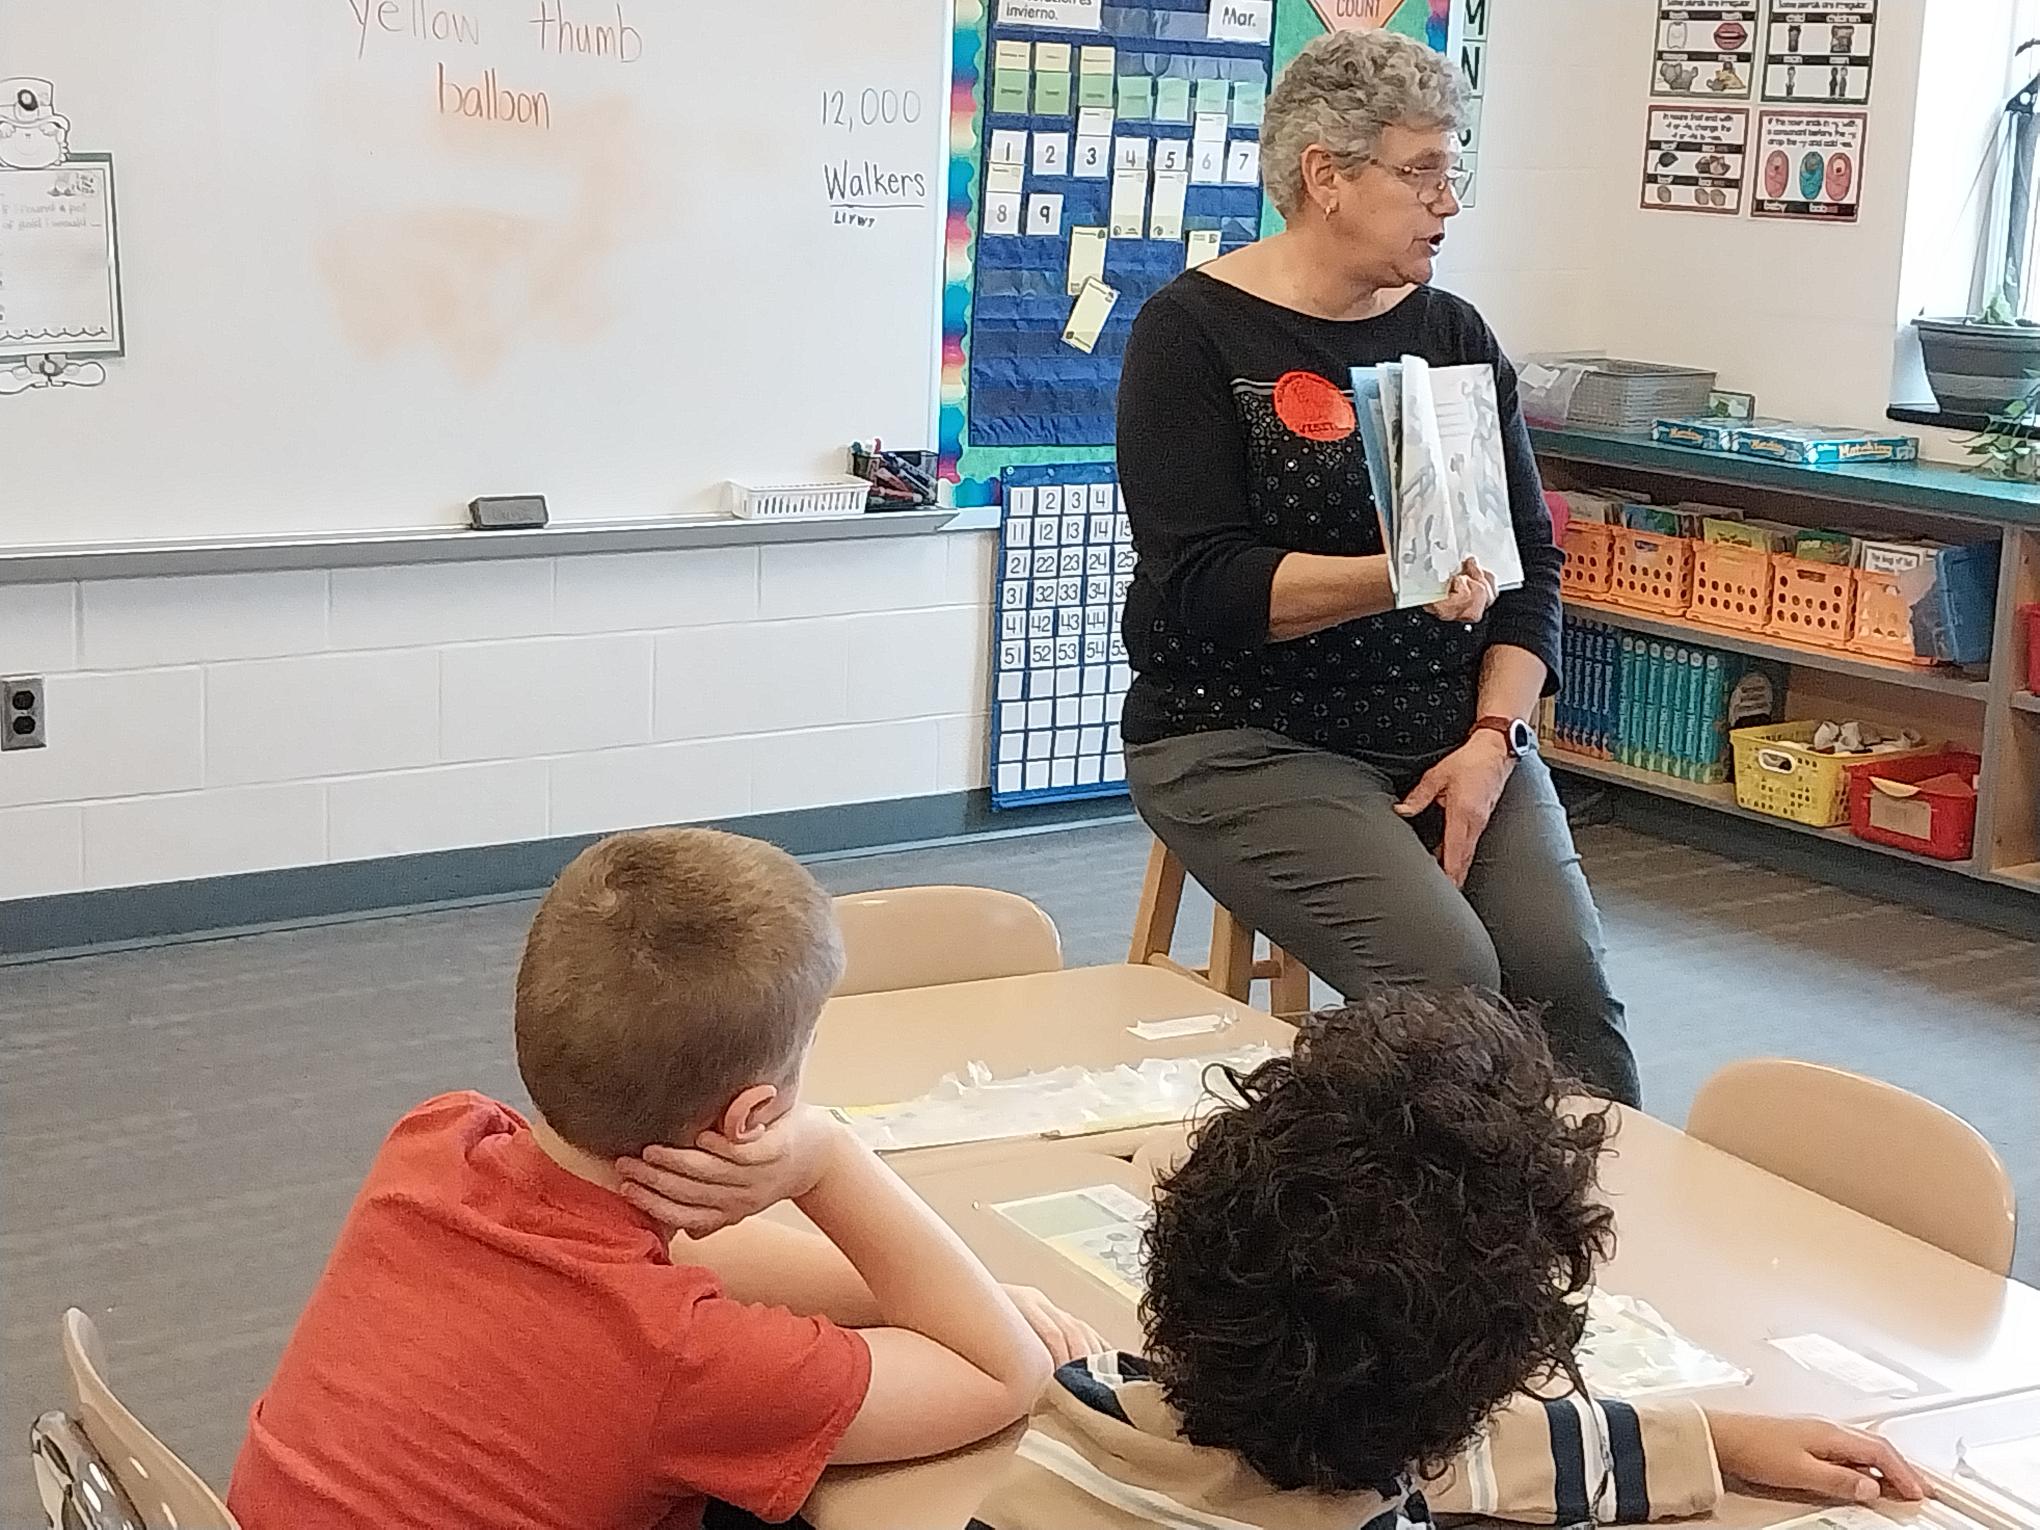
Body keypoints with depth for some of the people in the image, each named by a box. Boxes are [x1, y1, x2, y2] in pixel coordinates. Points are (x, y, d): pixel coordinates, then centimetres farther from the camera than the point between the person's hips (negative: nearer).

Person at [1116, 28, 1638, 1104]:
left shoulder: (1454, 334, 11)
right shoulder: (1194, 331, -4)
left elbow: (1531, 561, 8)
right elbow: (1199, 582, -14)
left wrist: (1492, 737, -8)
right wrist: (1393, 579, -28)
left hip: (1452, 728, 4)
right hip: (1248, 734, -4)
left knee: (1565, 978, -19)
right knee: (1445, 978, -25)